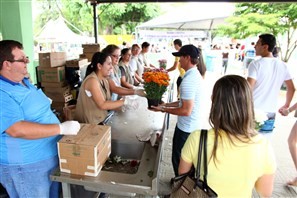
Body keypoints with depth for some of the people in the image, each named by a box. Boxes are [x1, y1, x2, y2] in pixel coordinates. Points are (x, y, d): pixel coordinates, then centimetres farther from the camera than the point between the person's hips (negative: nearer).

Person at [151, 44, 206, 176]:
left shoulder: (188, 80, -27)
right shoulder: (196, 74, 5)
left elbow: (186, 110, -27)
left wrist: (163, 109, -17)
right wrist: (167, 104, 9)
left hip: (186, 128, -10)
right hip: (193, 126, 10)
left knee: (179, 160, 11)